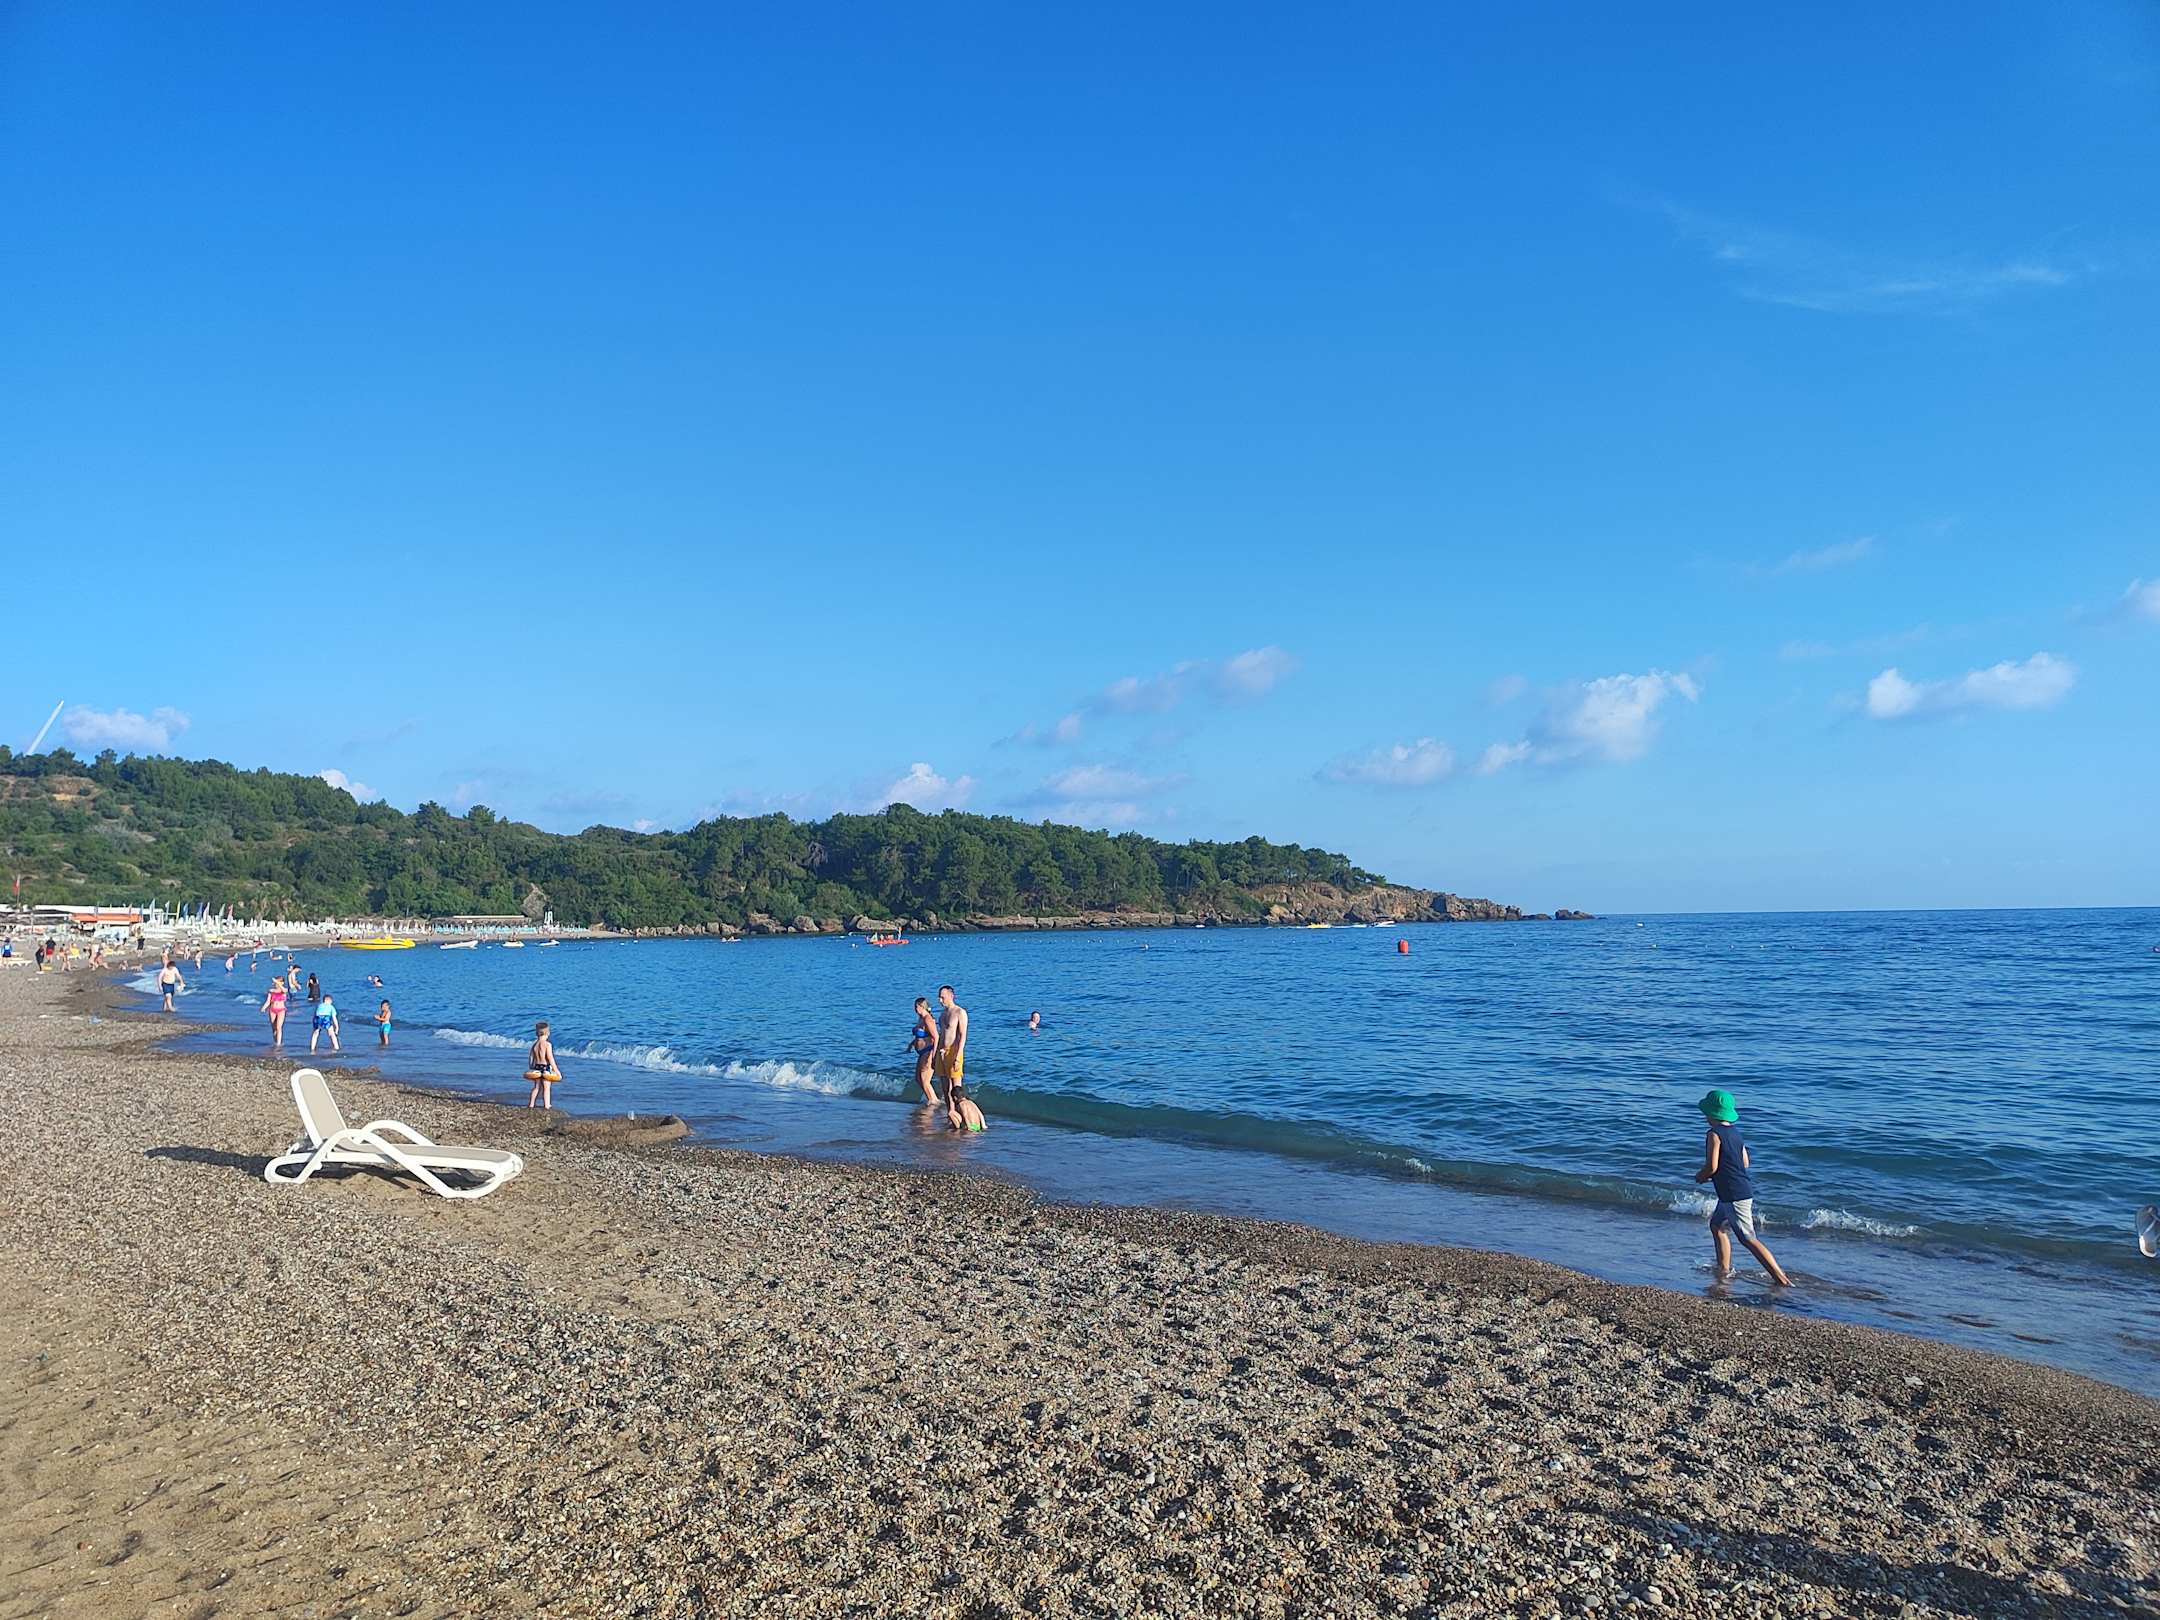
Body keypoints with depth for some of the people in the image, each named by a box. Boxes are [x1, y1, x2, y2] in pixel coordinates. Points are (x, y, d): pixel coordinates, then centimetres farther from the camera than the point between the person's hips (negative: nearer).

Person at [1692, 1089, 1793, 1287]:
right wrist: (1709, 1176, 19)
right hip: (1744, 1189, 9)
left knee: (1749, 1238, -6)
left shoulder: (1714, 1134, -16)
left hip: (1734, 1195, -9)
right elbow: (1745, 1163, 15)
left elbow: (1712, 1167, -20)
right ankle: (1724, 1270, 25)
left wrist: (1699, 1177, 0)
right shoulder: (1735, 1132, 10)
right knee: (1717, 1225, 22)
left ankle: (1780, 1277, -9)